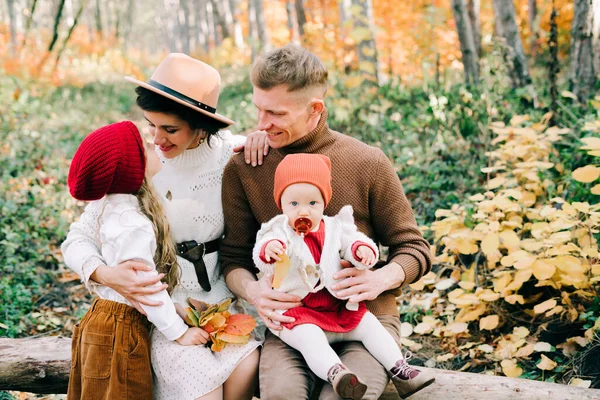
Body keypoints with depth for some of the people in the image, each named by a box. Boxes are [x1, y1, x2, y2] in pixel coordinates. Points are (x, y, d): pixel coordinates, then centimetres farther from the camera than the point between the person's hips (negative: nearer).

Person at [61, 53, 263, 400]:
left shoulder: (228, 153, -3)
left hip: (221, 294, 2)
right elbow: (78, 241, -4)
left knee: (247, 371, -21)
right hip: (163, 304, -2)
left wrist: (264, 136, -8)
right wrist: (106, 274, -25)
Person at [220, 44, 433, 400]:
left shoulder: (368, 163, -4)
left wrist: (382, 278, -18)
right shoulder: (243, 168, 0)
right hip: (290, 319, 1)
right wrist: (252, 290, -16)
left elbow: (414, 249, 4)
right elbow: (234, 258, 7)